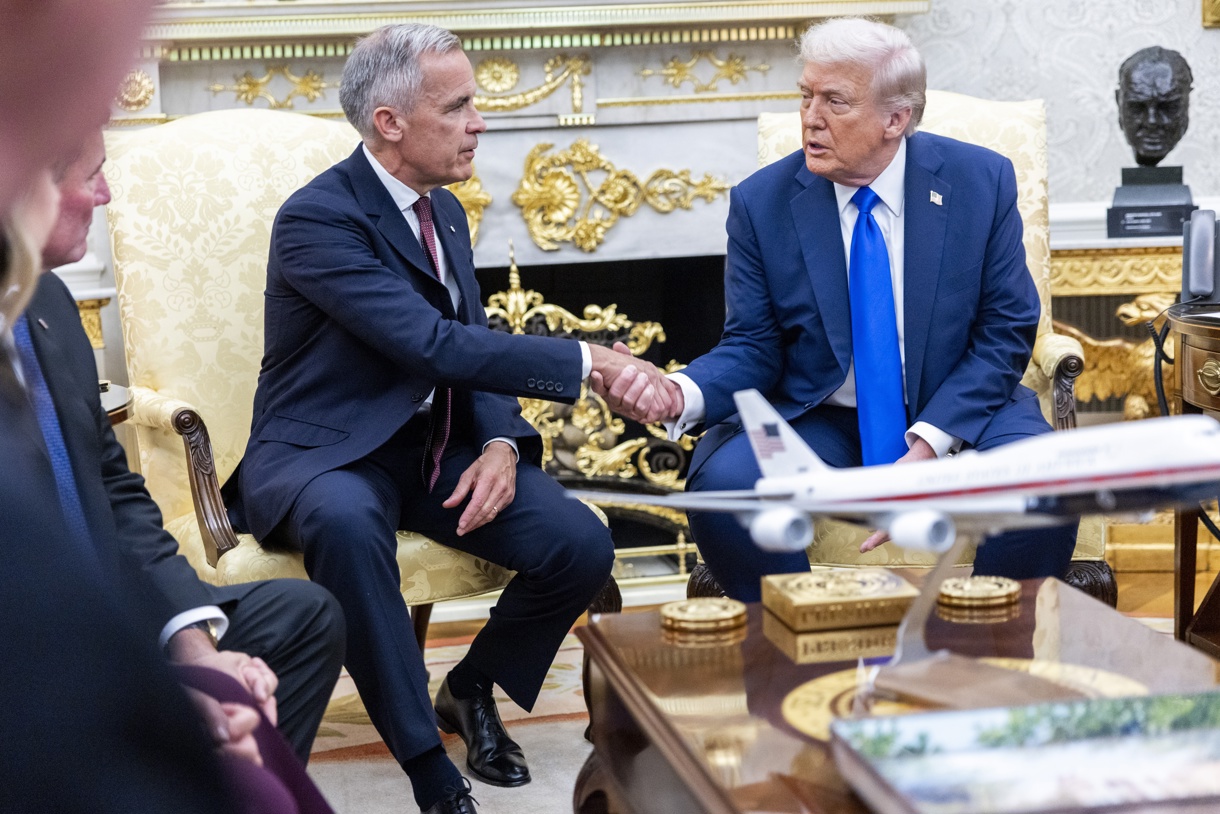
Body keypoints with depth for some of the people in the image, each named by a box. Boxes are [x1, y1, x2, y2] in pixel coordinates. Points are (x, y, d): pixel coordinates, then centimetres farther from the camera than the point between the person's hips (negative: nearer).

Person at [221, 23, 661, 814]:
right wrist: (589, 362, -27)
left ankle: (471, 688, 14)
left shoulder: (444, 211, 9)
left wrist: (501, 443, -11)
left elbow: (474, 347, 11)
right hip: (325, 454, -7)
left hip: (433, 445, 7)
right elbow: (436, 345, -27)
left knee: (583, 545, -14)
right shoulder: (317, 217, -17)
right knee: (347, 519, -42)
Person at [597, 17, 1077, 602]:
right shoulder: (761, 202, -3)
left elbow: (1007, 331, -4)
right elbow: (752, 350, -3)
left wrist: (928, 444, -18)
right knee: (722, 485, -29)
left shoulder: (982, 181, -4)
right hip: (815, 419, 0)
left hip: (958, 412, 0)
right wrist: (681, 394, -27)